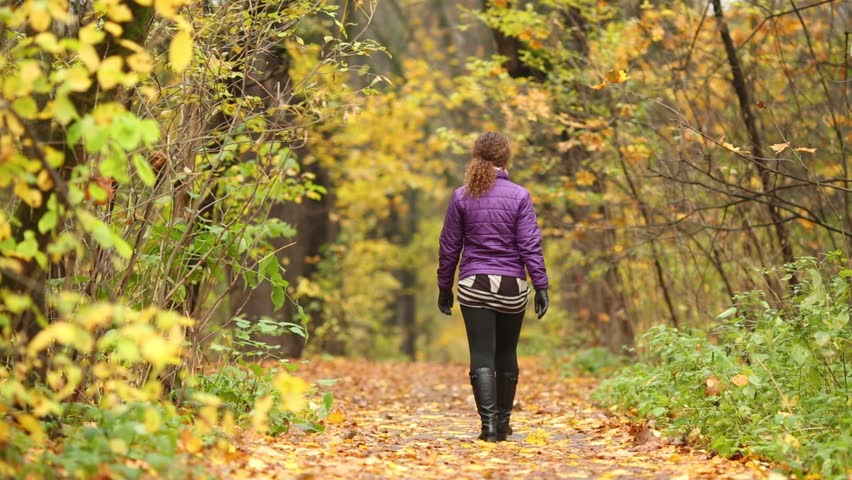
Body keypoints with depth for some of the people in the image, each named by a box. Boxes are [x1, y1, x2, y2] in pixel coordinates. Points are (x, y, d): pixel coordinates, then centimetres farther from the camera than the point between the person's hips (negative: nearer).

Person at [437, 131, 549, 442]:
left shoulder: (462, 197, 0)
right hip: (512, 287, 0)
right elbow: (530, 246, -6)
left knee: (482, 356, -1)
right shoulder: (519, 196, -4)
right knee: (506, 354, 15)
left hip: (473, 285, 0)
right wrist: (541, 285, -2)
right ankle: (503, 422, 25)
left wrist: (444, 287, 13)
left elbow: (449, 247, 4)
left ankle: (488, 422, -14)